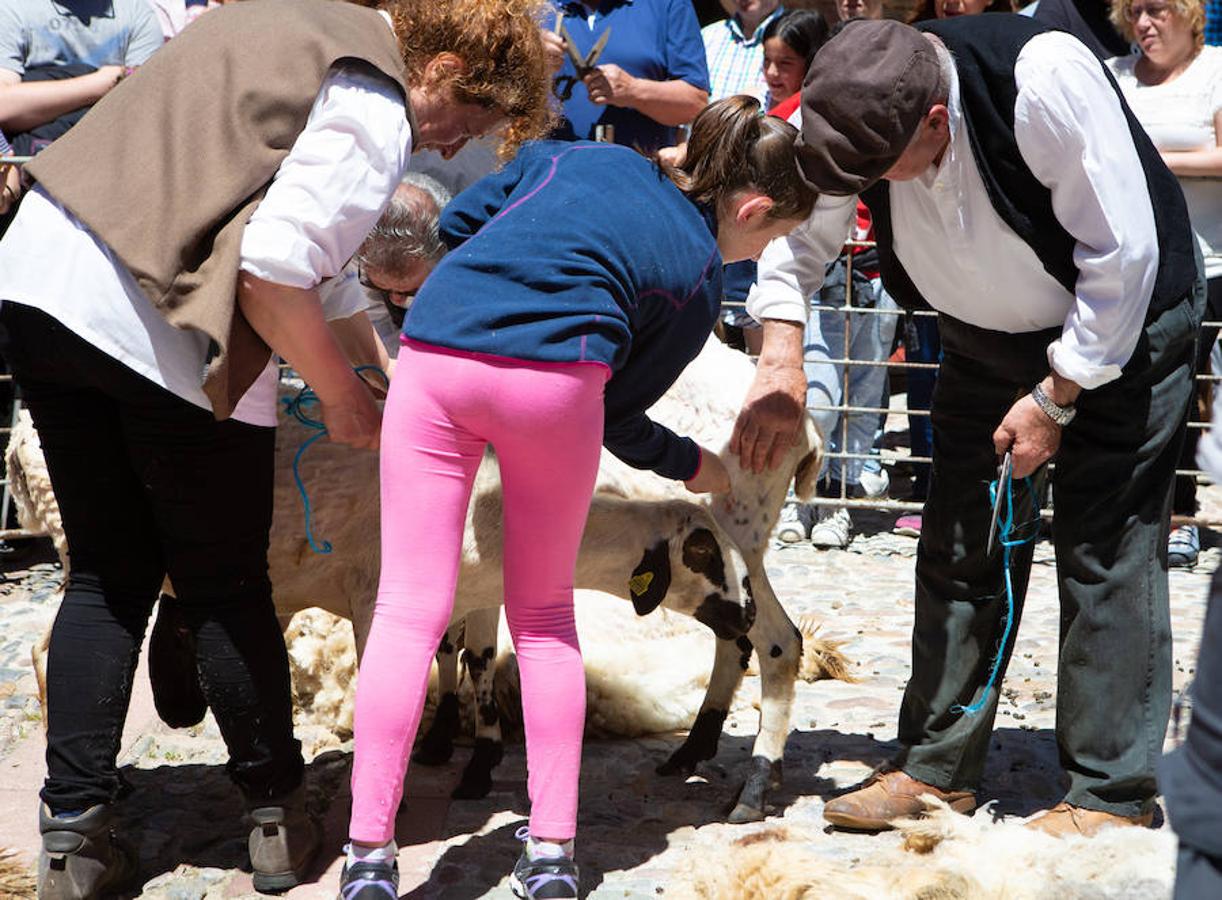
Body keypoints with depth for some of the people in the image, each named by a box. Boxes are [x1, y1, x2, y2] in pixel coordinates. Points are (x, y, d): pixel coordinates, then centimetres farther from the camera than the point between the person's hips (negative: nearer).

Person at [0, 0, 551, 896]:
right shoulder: (375, 115, -10)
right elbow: (273, 268, -21)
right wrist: (342, 393, -5)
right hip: (161, 329, -8)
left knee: (106, 576, 16)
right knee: (227, 587, 10)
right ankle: (278, 817, 23)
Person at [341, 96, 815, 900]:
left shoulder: (583, 156, 29)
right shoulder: (700, 278, 18)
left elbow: (459, 220, 24)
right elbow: (618, 415, 19)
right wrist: (692, 466, 36)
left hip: (436, 351, 2)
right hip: (557, 374, -2)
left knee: (410, 609, 2)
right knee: (545, 614, 17)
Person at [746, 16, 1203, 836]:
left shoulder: (1046, 80, -35)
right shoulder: (860, 119, -18)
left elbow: (1122, 254, -27)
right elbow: (800, 231, 1)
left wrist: (1056, 398, -20)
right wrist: (781, 361, -11)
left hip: (1122, 322, -5)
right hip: (986, 338, 6)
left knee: (1106, 553, -9)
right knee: (962, 549, 4)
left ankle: (1112, 793, -1)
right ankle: (938, 768, 15)